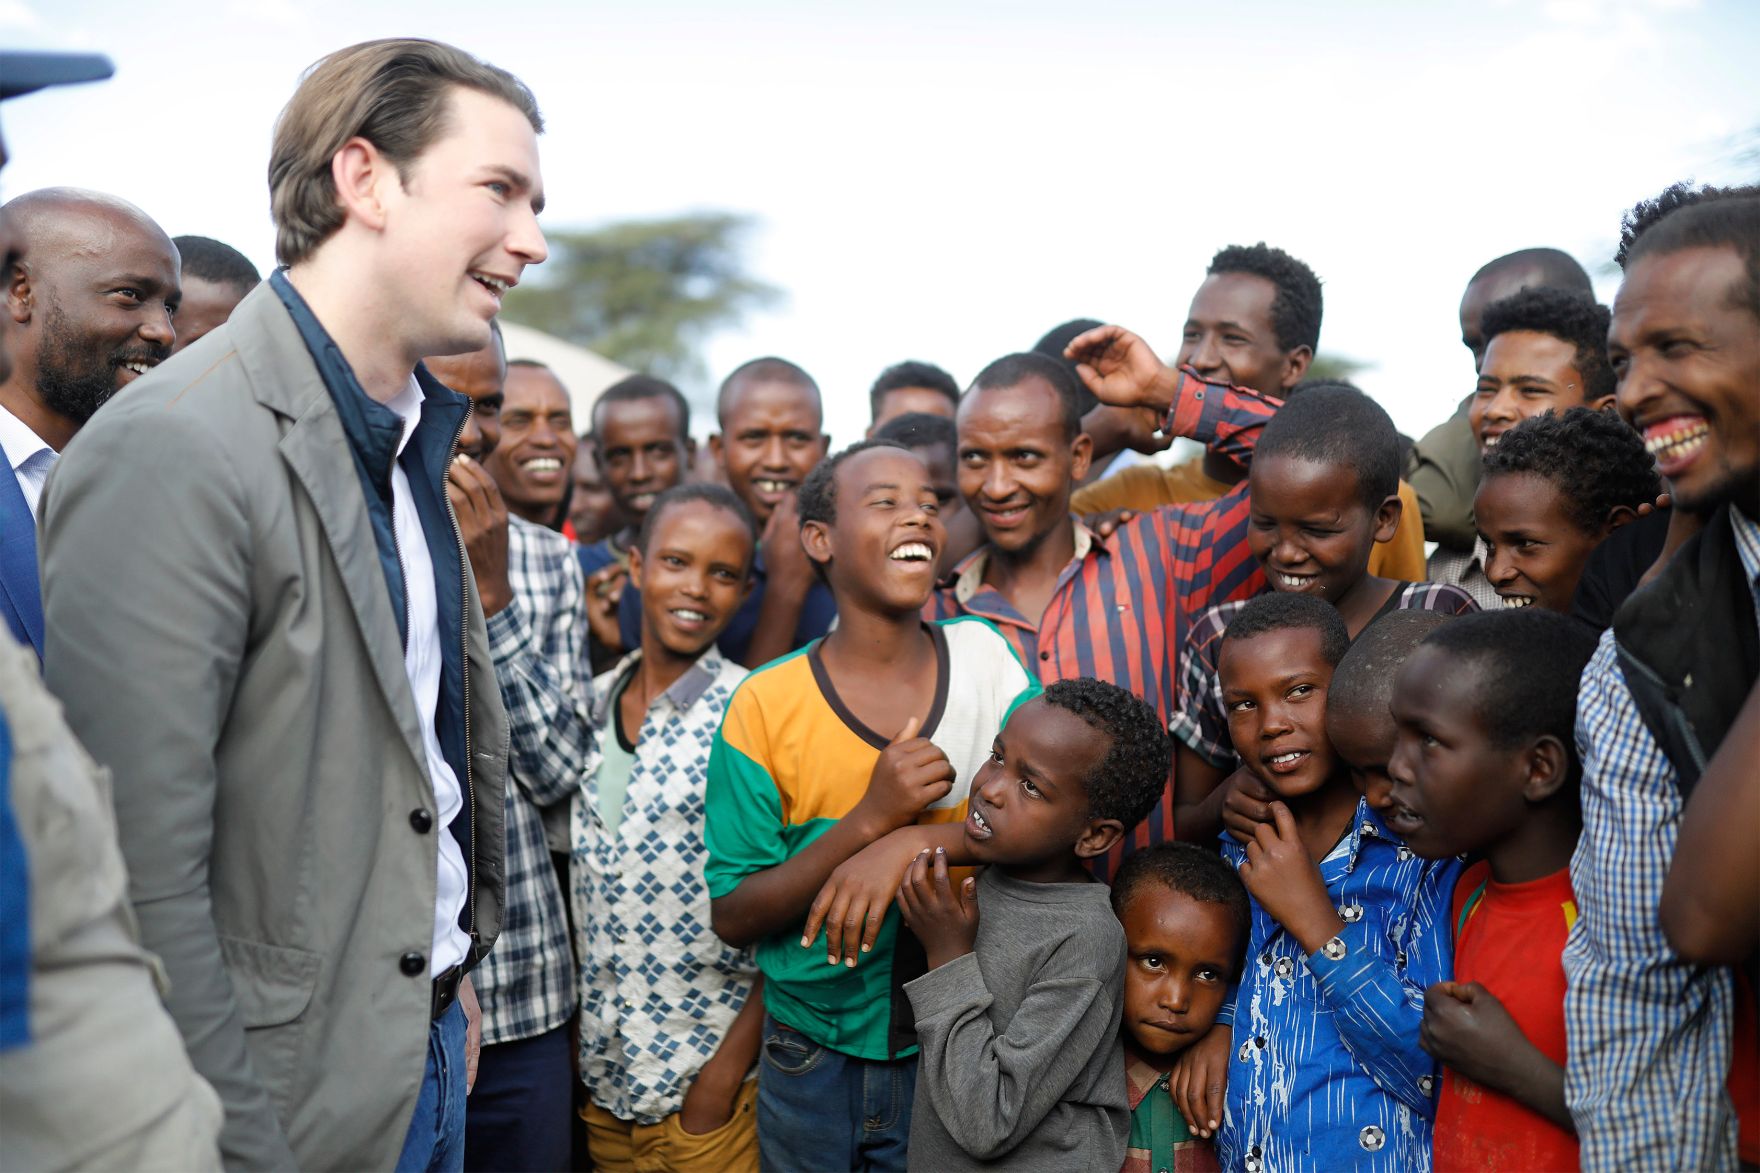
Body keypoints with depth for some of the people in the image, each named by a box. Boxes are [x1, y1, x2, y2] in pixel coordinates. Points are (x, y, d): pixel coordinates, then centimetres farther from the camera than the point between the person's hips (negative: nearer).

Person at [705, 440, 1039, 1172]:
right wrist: (870, 818, -24)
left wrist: (914, 842, -27)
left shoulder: (984, 654, -5)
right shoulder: (765, 705, -11)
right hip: (812, 1062, -1)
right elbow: (732, 918, -11)